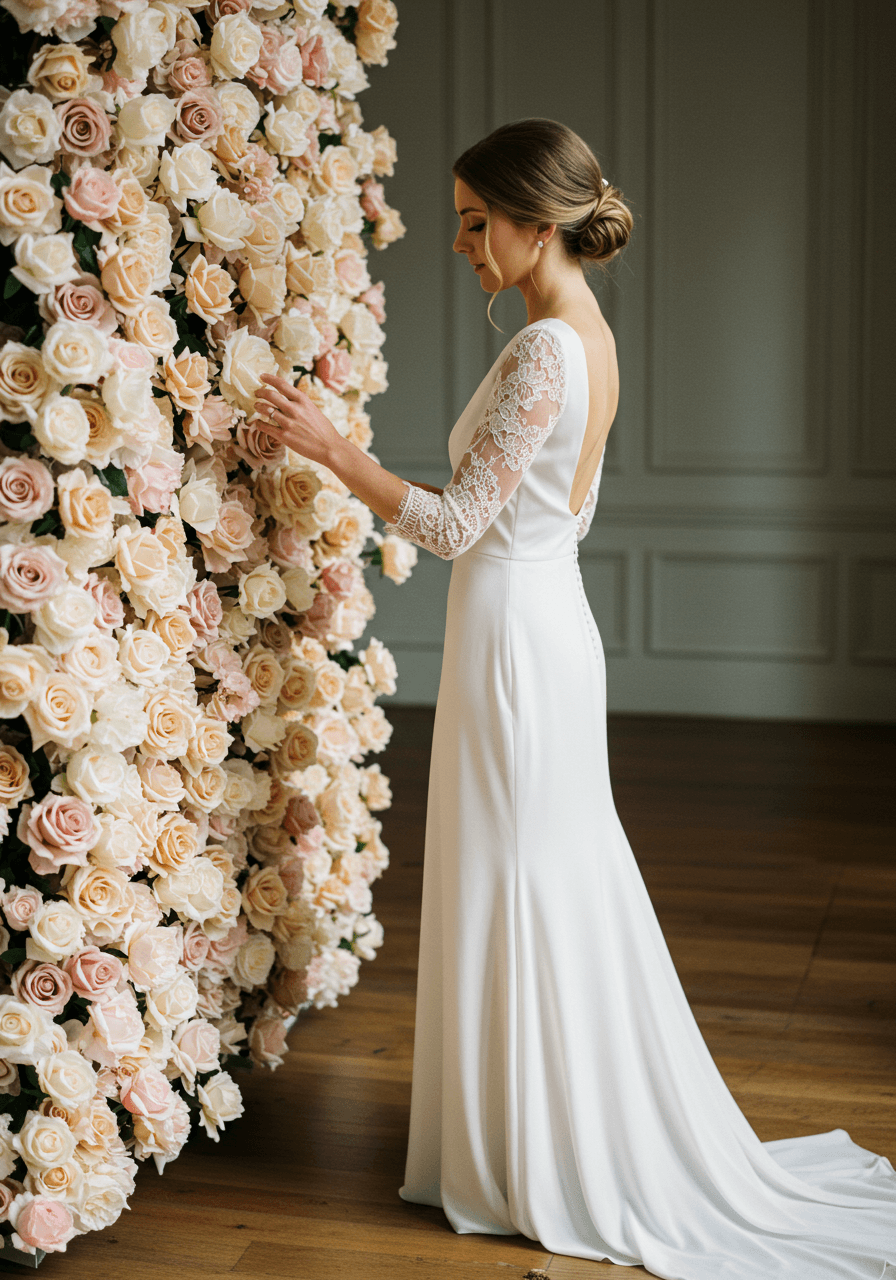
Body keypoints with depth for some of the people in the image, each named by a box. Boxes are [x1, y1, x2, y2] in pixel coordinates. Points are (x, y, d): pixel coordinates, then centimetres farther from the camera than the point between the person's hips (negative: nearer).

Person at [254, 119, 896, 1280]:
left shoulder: (542, 353, -21)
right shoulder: (590, 333, 9)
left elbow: (455, 525, -21)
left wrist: (331, 448, -15)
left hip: (514, 635, -10)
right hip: (548, 616, 10)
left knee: (521, 884, 2)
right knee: (558, 882, 17)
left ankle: (544, 1164, 16)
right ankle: (575, 1138, 32)